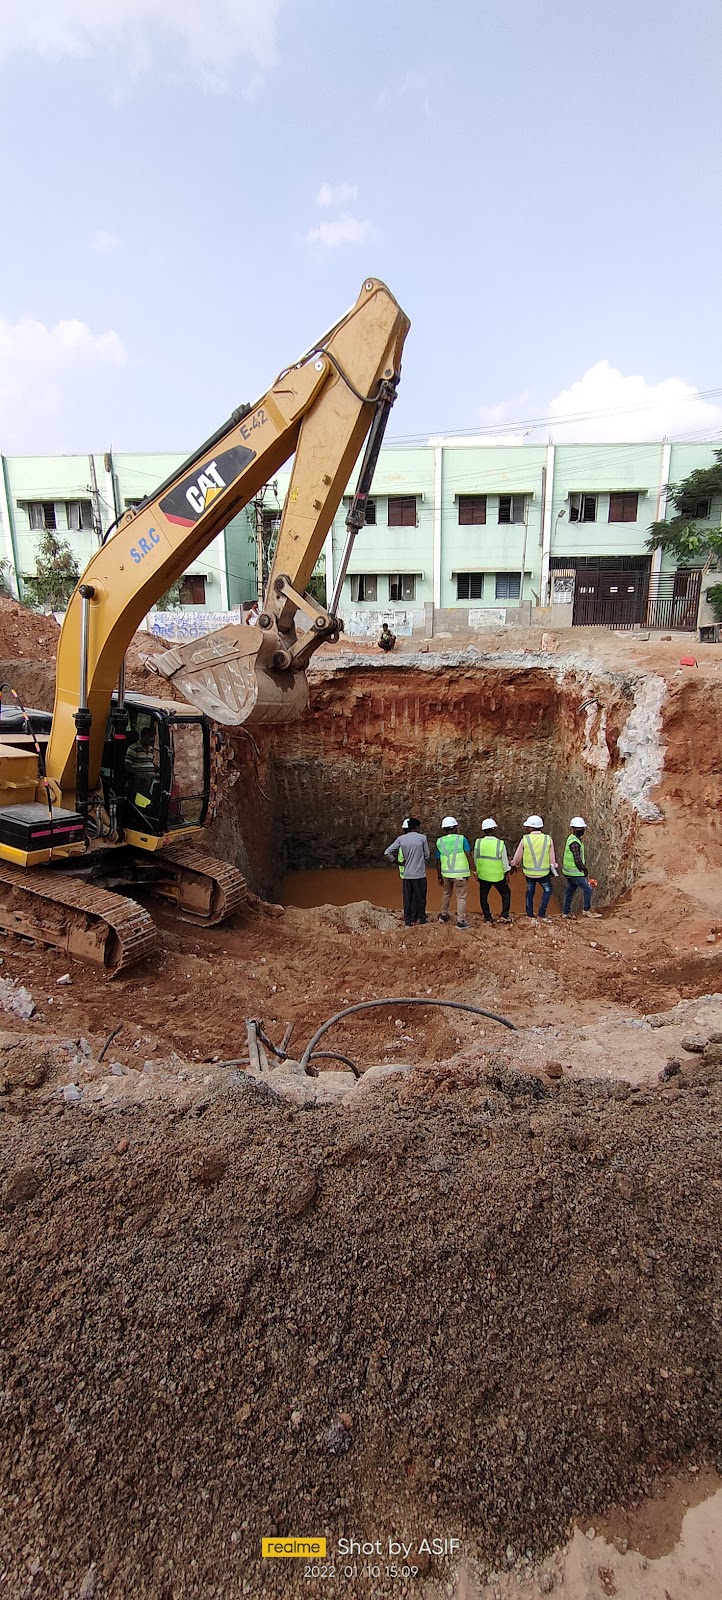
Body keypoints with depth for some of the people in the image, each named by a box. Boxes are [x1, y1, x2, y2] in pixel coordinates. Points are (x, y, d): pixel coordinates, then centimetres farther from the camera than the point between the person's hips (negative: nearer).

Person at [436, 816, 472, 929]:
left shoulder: (440, 842, 1)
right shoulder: (461, 839, -7)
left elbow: (438, 861, 5)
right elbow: (469, 855, -10)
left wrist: (439, 876, 14)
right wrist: (469, 869, 2)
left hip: (446, 873, 3)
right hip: (460, 873, -3)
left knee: (446, 893, 24)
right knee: (461, 896, 4)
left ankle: (443, 914, 32)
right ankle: (460, 921, 3)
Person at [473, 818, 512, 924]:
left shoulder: (478, 843, -8)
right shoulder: (500, 844, -14)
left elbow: (475, 859, 2)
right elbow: (505, 861, -7)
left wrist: (478, 870, 17)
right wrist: (506, 874, 6)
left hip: (483, 875, 1)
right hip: (498, 876, -1)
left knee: (483, 896, 14)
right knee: (506, 893, 18)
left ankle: (487, 917, 16)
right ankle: (505, 915, 15)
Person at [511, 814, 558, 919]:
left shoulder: (525, 839, -10)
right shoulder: (548, 839, -6)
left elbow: (517, 857, -1)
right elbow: (552, 858, 2)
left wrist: (514, 866, 19)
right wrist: (554, 870, 17)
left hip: (529, 872, 0)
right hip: (544, 873, 0)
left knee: (530, 890, 23)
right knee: (548, 889, 22)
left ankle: (529, 911, 24)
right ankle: (542, 911, 17)